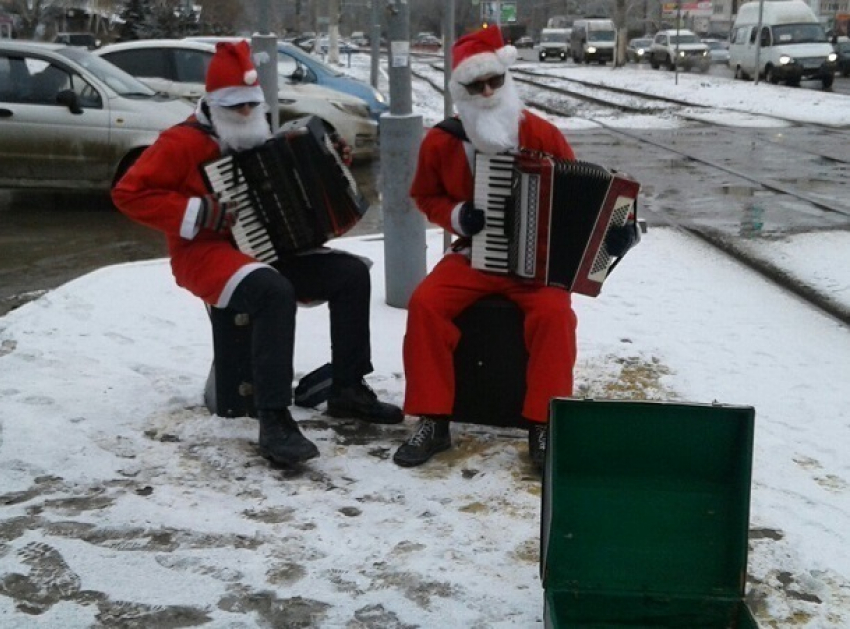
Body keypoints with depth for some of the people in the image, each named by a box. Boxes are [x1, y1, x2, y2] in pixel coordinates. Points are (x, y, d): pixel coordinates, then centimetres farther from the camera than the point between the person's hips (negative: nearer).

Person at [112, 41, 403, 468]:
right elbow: (129, 193, -15)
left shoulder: (260, 140, 13)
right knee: (274, 292, -38)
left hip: (267, 248, 8)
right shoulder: (184, 142, -8)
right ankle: (274, 421, -37)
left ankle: (348, 389, -4)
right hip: (207, 253, -7)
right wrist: (200, 213, -21)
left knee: (352, 273, -9)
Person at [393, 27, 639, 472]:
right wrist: (456, 215, -10)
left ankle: (543, 425, -19)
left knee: (554, 313, -32)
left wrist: (608, 226, -15)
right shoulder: (441, 141, -4)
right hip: (473, 256, 2)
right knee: (424, 304, -25)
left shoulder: (542, 134, -7)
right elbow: (425, 196, 11)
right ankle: (432, 421, -15)